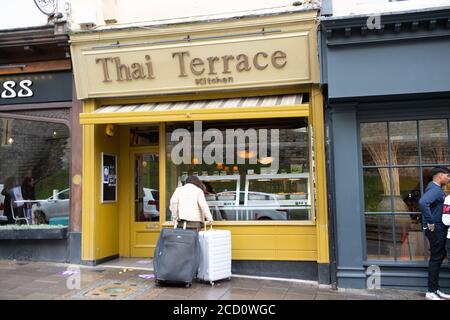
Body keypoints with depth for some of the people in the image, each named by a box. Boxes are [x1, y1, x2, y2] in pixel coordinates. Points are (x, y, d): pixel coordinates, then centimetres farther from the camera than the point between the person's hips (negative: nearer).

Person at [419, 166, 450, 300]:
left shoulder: (436, 188, 14)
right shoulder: (435, 189, -18)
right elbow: (423, 202, -36)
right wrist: (430, 222, -28)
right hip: (435, 228, -10)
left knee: (439, 256, 15)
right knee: (436, 258, -4)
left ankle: (436, 289, 25)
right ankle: (431, 292, 4)